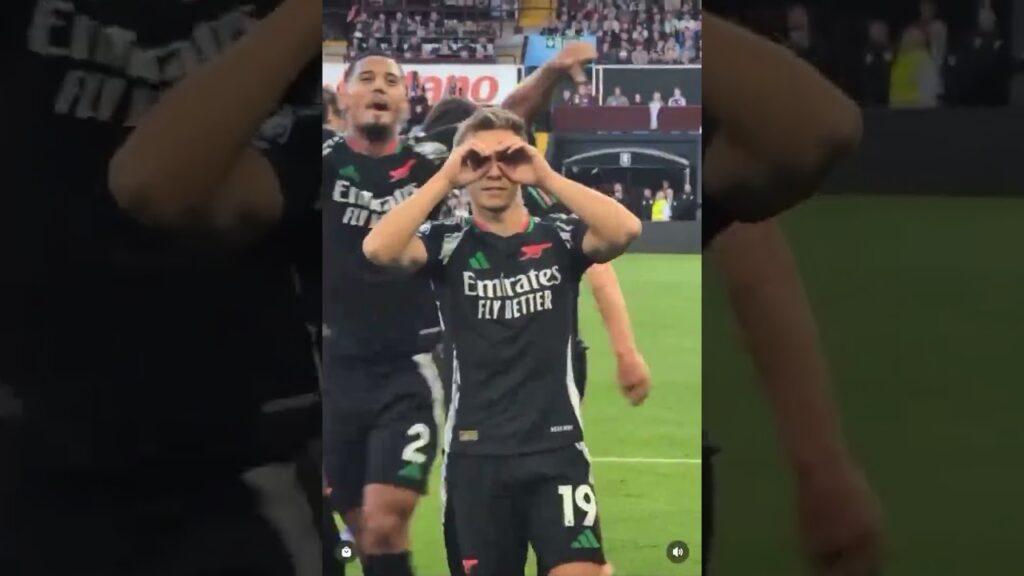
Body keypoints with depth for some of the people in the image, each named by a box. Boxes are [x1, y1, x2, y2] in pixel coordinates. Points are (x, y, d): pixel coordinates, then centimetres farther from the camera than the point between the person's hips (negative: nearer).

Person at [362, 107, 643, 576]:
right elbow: (377, 249, -17)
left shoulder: (559, 239, 3)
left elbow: (624, 230, -17)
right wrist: (444, 179, -15)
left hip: (556, 446, -1)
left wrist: (547, 177, -16)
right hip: (476, 451, 1)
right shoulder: (448, 245, 2)